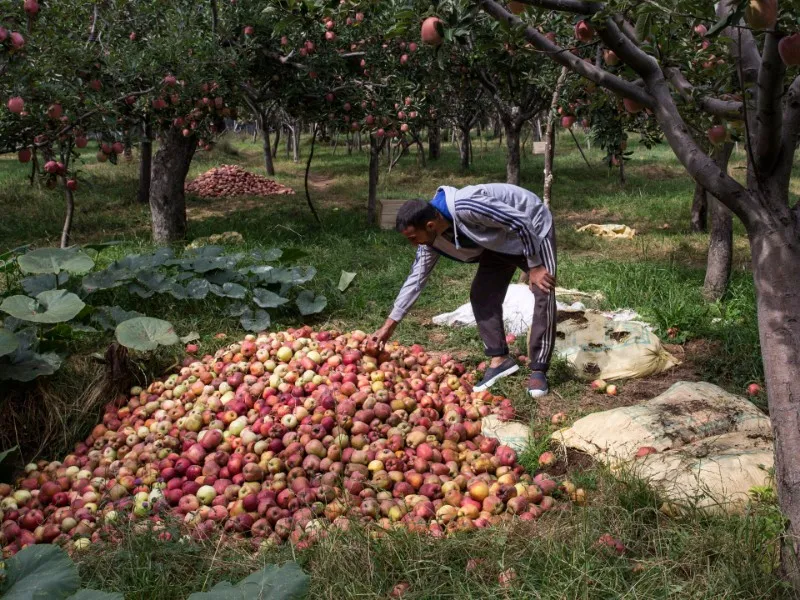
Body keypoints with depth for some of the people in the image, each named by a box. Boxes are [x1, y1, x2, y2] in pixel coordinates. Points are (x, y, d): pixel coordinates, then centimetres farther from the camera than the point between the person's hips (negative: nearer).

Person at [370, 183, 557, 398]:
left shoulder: (465, 208, -40)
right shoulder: (432, 236, -14)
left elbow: (521, 222, -32)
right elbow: (416, 278, -5)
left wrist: (535, 266, -24)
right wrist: (389, 325, -4)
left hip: (532, 228, -7)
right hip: (499, 241, 7)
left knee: (543, 297, -15)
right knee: (482, 296, -3)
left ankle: (538, 370, -10)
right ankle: (499, 359, 4)